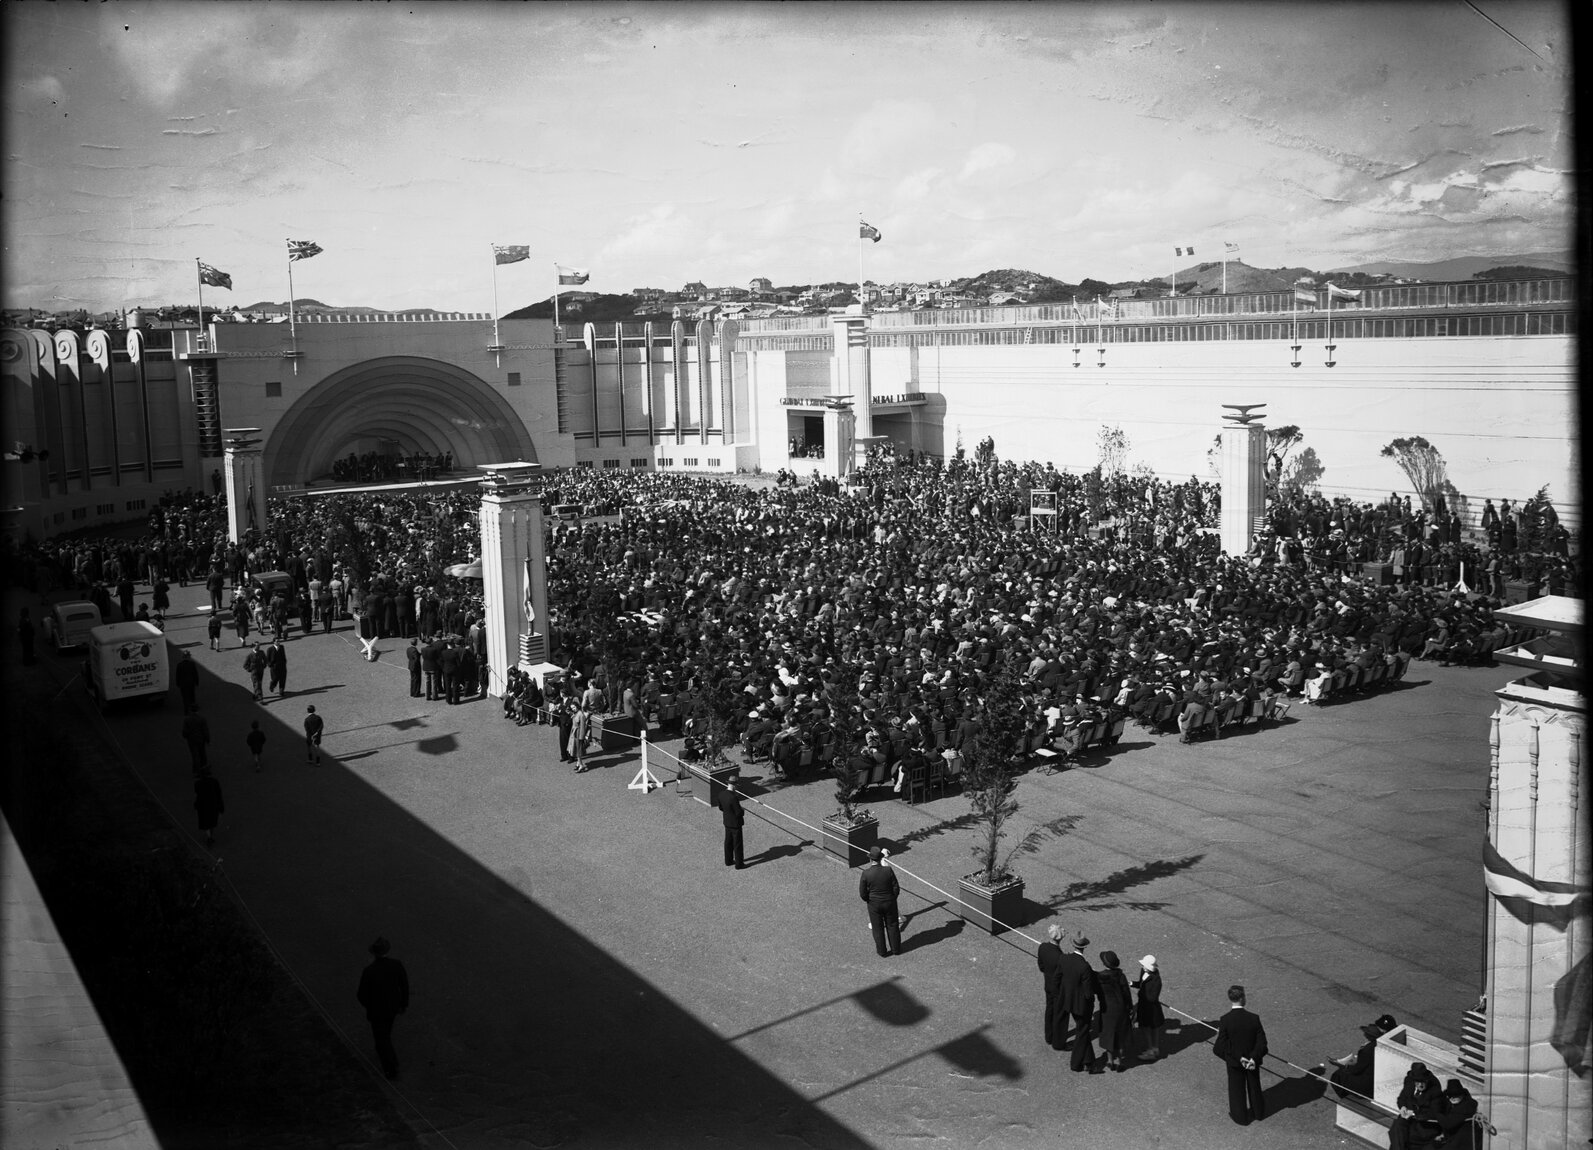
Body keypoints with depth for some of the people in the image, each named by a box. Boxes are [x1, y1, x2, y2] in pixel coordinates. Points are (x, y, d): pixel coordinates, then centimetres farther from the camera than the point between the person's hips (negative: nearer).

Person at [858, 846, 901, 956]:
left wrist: (869, 900, 7)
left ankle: (882, 951, 30)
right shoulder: (888, 870, -19)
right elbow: (896, 888, -12)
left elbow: (862, 894, -13)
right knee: (892, 926, 21)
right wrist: (892, 899, 7)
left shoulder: (866, 874, -21)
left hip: (874, 905, -1)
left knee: (878, 929, 17)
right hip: (889, 903, 1)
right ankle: (896, 948, 35)